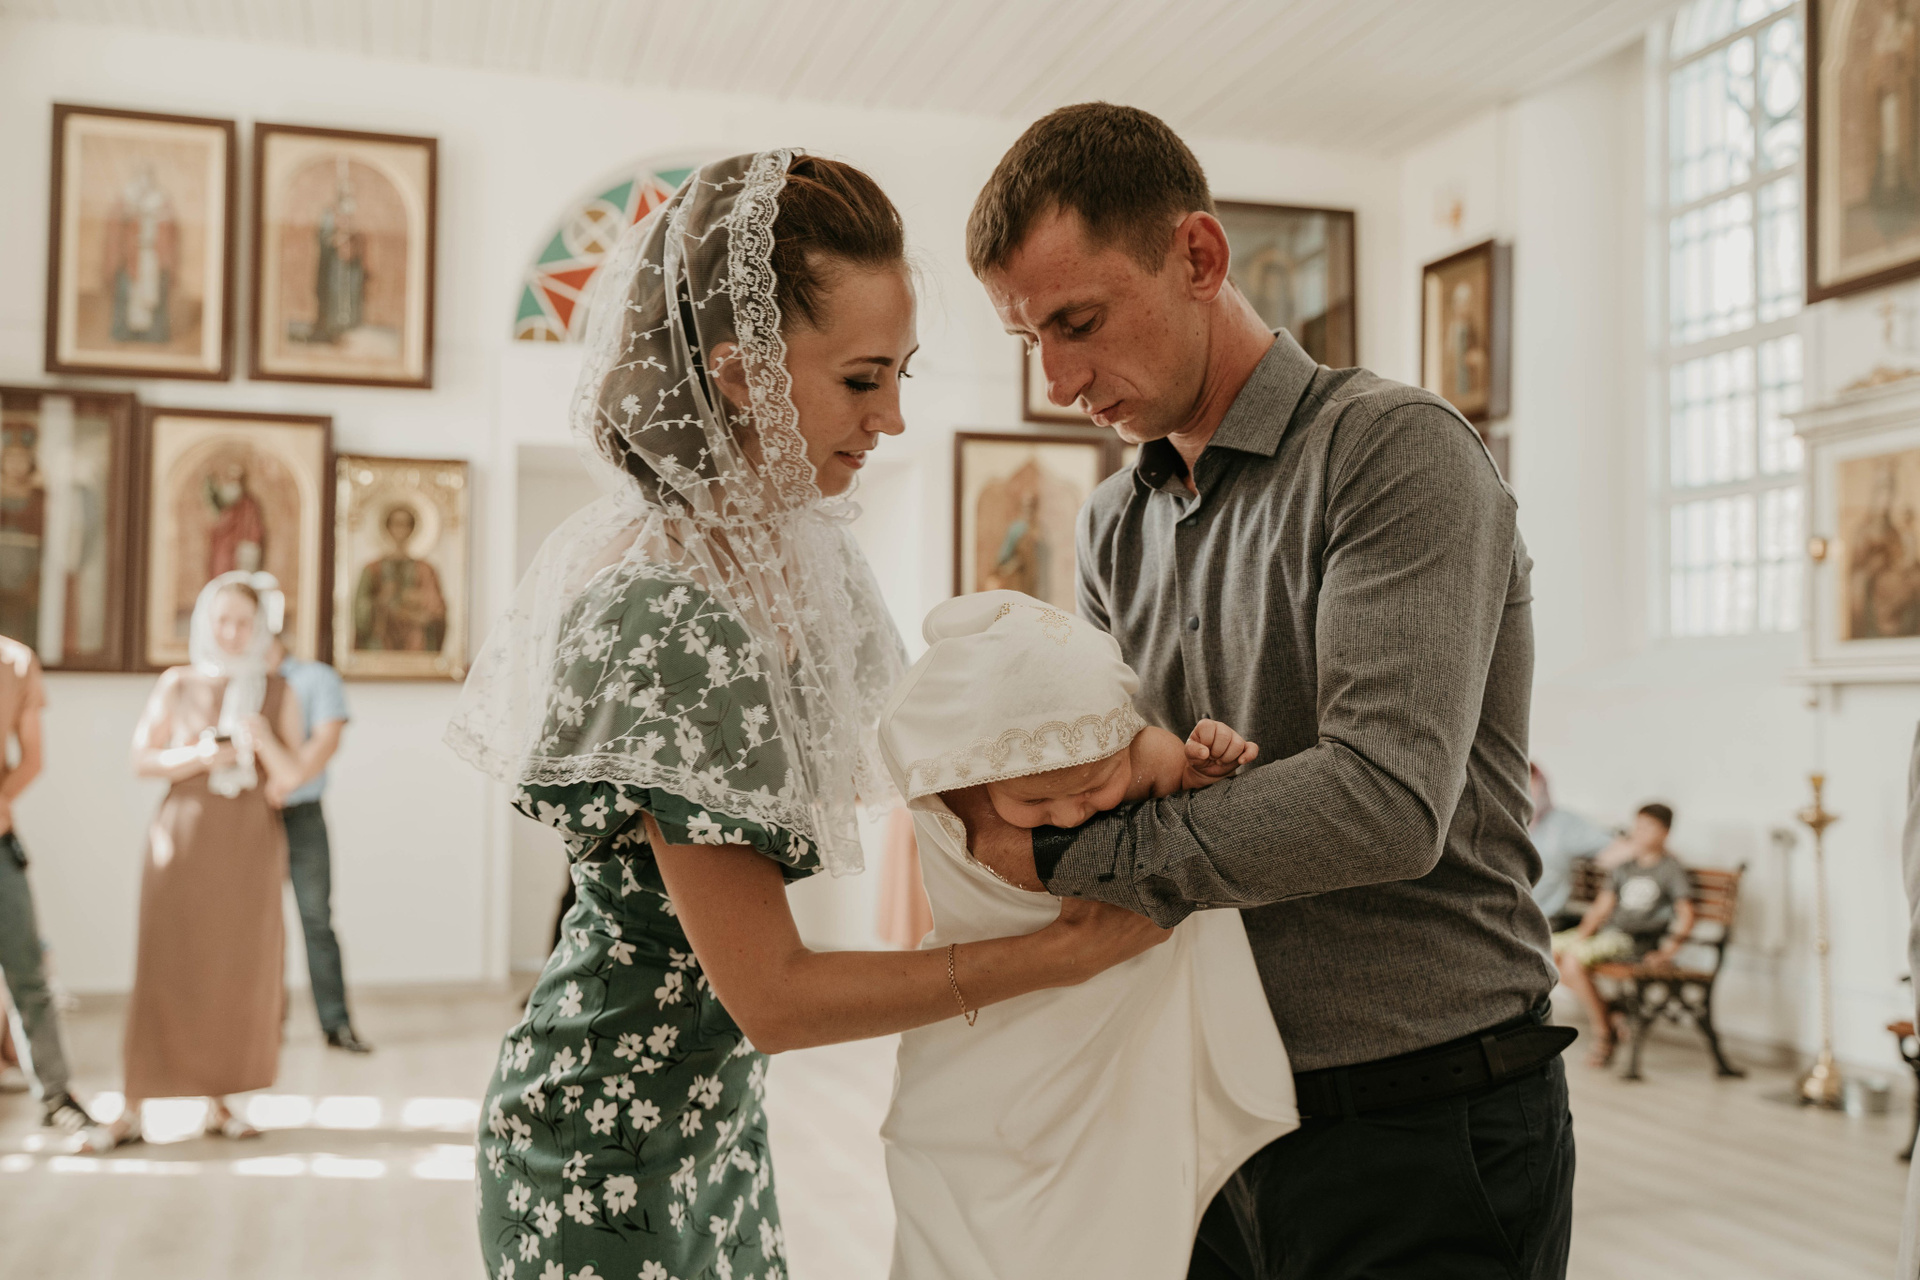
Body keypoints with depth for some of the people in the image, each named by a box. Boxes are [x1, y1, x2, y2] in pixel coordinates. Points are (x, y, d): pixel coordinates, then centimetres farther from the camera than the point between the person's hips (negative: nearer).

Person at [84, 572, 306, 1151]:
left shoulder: (277, 692, 6)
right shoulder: (177, 685, 5)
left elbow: (291, 777, 1)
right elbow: (142, 759, 1)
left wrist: (263, 741, -18)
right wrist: (202, 756, -14)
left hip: (250, 843, 2)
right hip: (185, 837, -1)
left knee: (240, 972, 2)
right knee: (165, 969, -5)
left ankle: (218, 1104, 13)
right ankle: (133, 1110, 0)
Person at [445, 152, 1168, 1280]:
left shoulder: (798, 545, -4)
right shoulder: (663, 616, -30)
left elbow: (881, 753, 9)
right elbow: (772, 996, -25)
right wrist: (1064, 953, -20)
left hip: (721, 1108, 8)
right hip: (611, 1153, -8)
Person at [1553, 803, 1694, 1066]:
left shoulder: (1671, 868, 2)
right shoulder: (1625, 868, 21)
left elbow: (1685, 915, -6)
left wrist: (1669, 950, -19)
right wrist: (1583, 931, -1)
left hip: (1635, 940, -8)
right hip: (1605, 933, 8)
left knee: (1574, 956, -31)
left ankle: (1606, 1032, -16)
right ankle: (1604, 1012, -6)